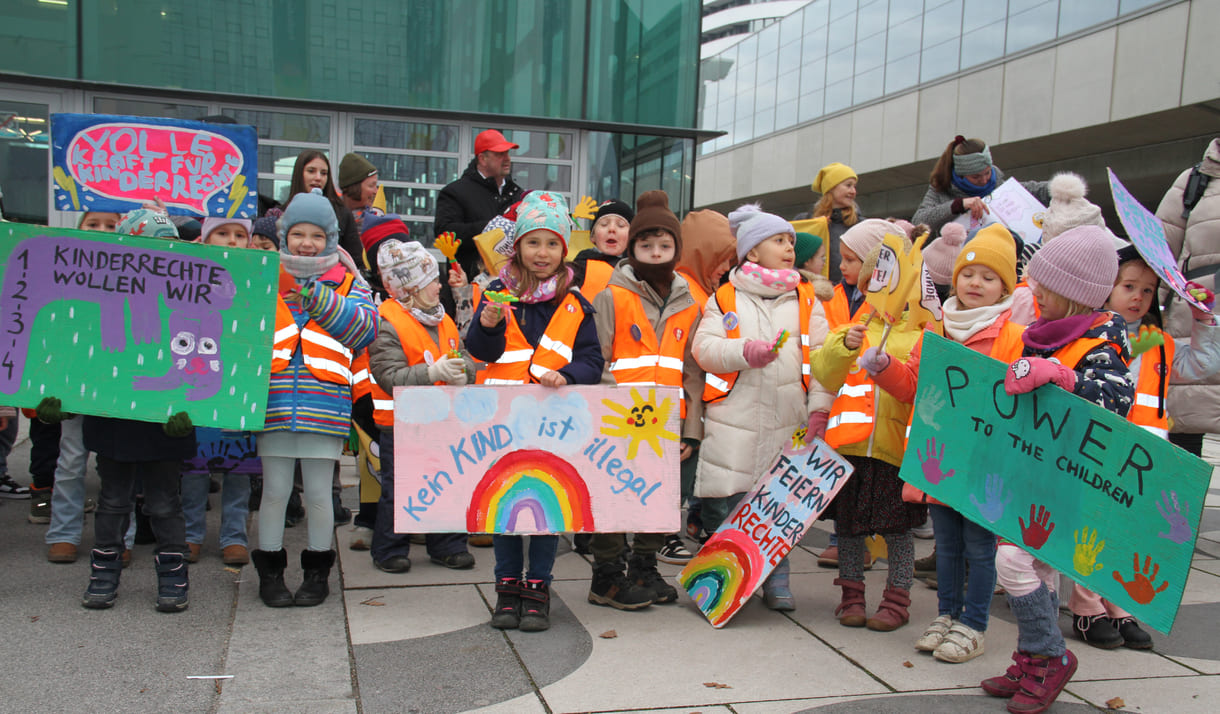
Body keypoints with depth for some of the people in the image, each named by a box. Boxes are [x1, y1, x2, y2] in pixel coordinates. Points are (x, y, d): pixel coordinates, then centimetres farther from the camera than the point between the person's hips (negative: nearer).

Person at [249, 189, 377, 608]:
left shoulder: (346, 282, 9)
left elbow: (365, 327, -7)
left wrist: (319, 297, -18)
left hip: (324, 405, -1)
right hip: (274, 401, 1)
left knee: (318, 493, 6)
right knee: (275, 491, 8)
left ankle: (317, 571, 23)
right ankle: (270, 570, 24)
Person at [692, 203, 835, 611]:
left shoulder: (806, 300, 10)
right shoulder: (724, 299, 6)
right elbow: (704, 348, -4)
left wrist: (818, 408, -4)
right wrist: (745, 351, -19)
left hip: (787, 422, 2)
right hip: (732, 420, -2)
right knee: (723, 502, 1)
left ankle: (776, 581, 21)